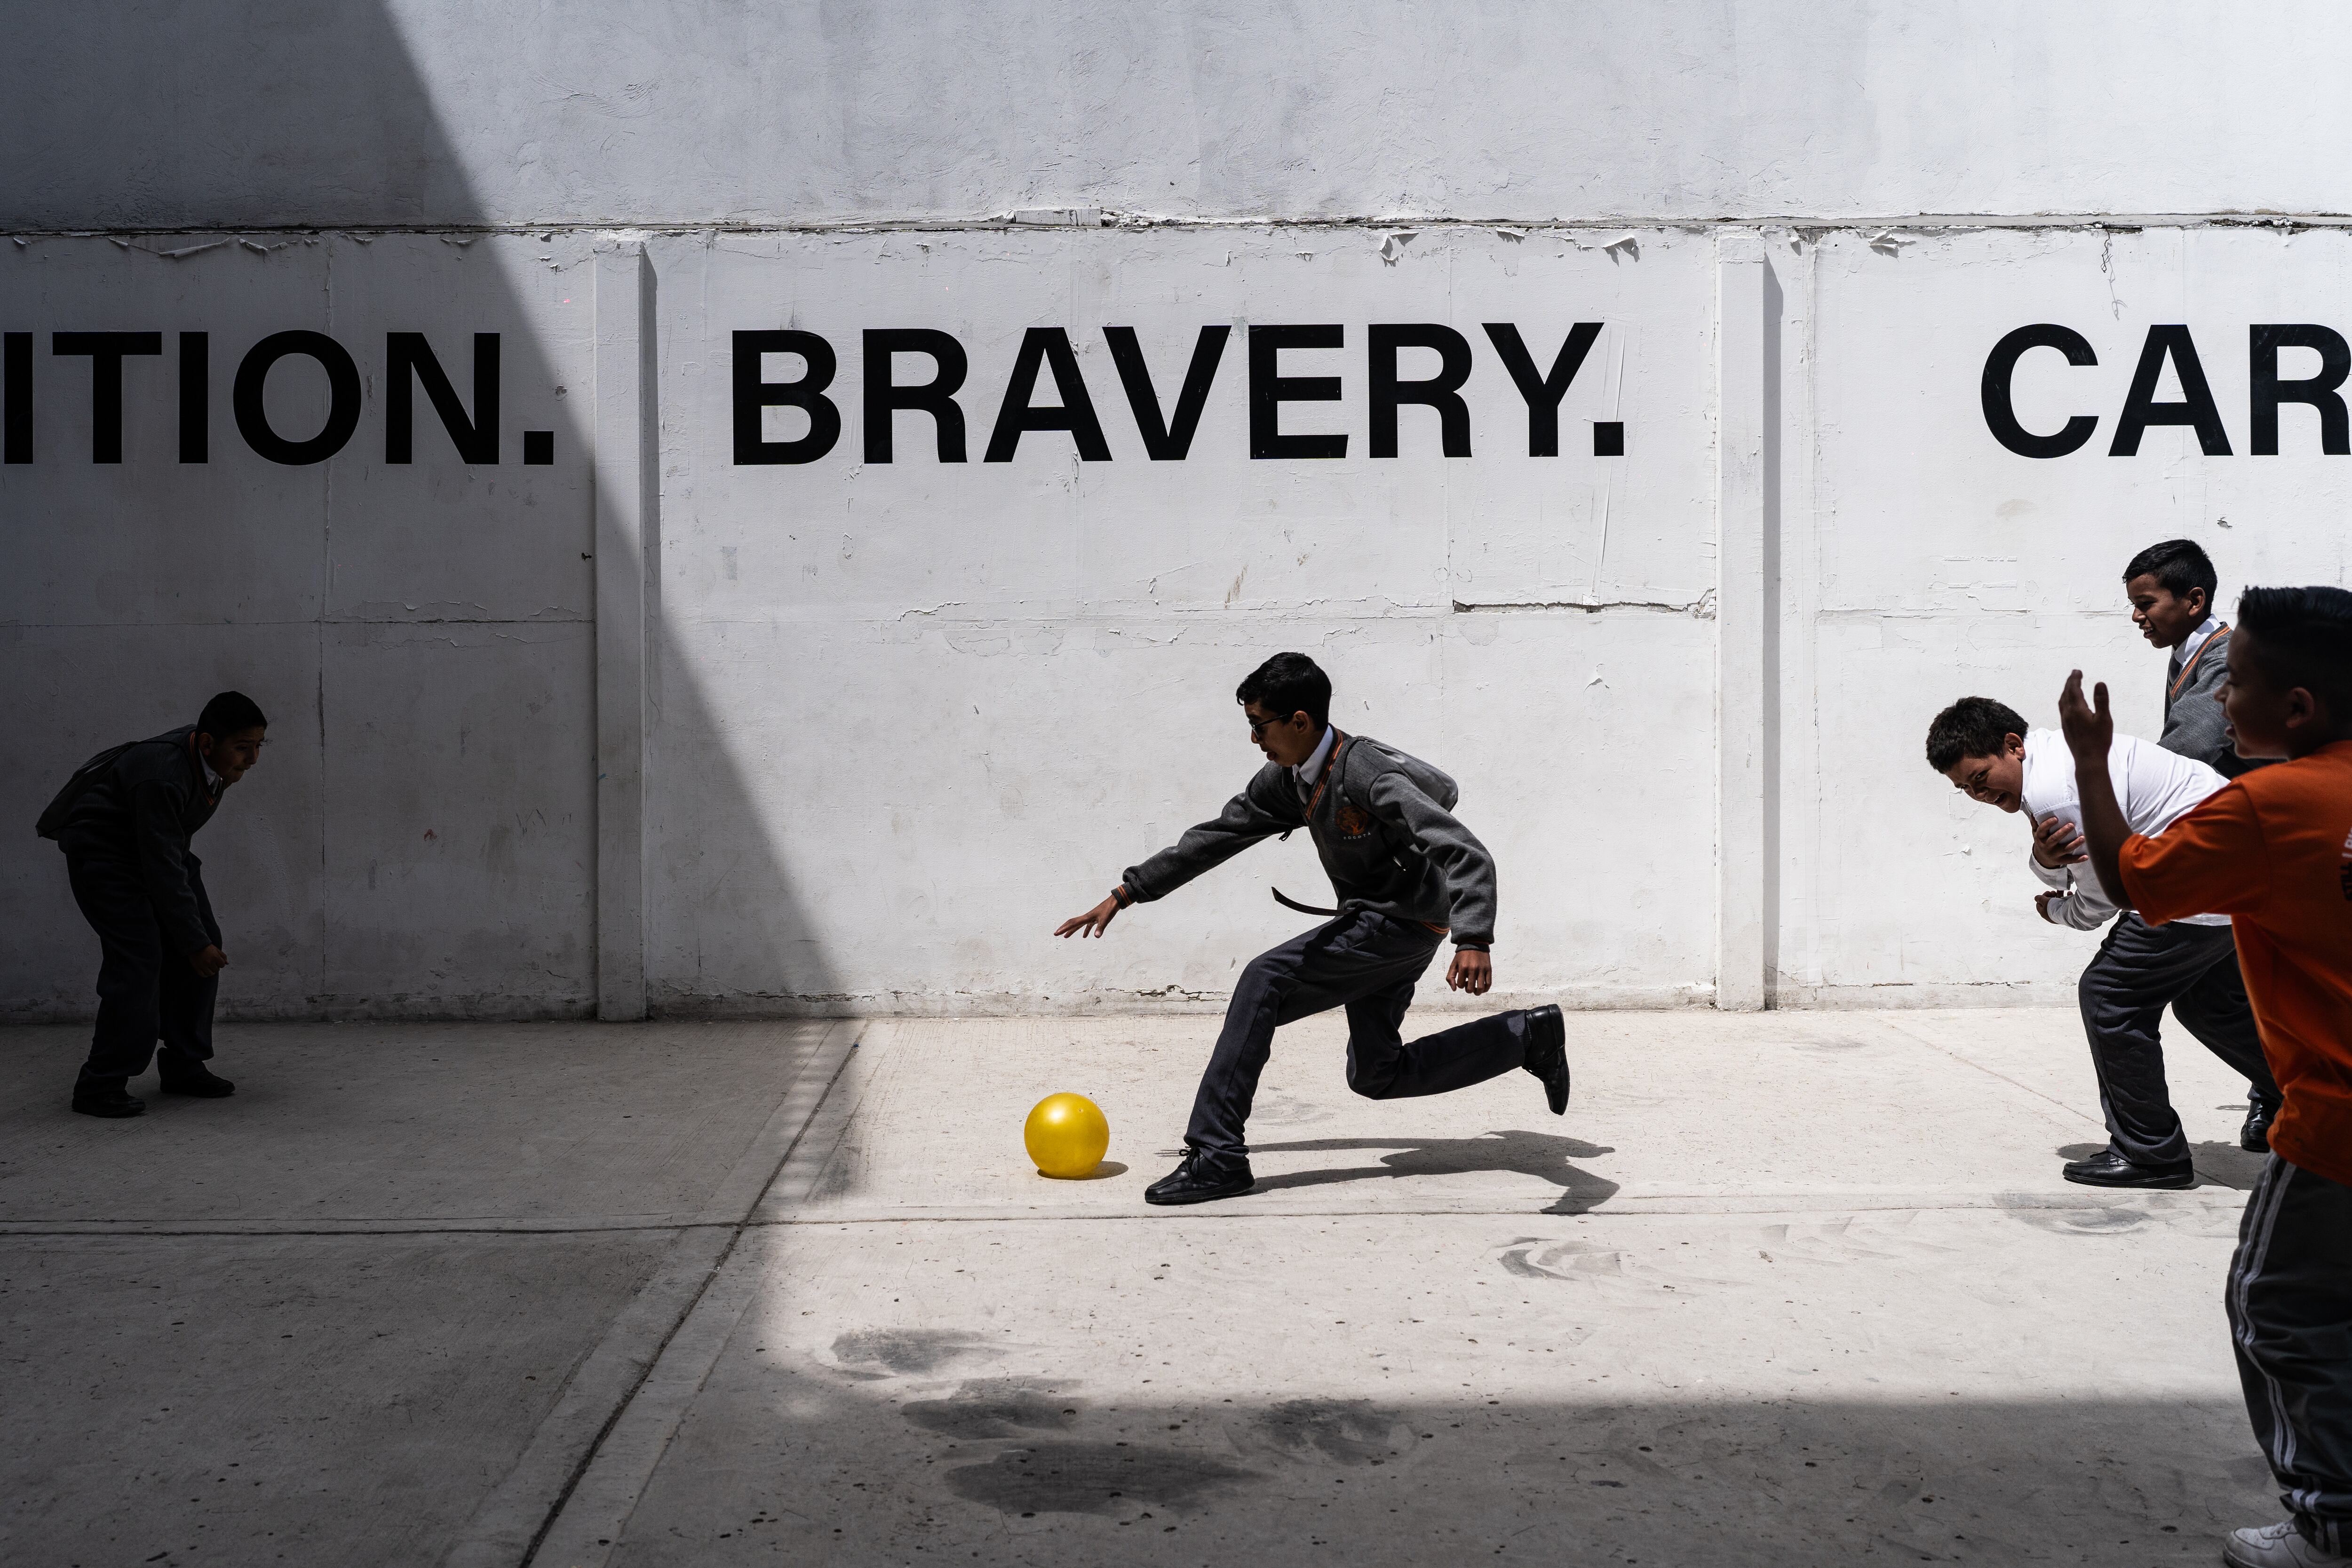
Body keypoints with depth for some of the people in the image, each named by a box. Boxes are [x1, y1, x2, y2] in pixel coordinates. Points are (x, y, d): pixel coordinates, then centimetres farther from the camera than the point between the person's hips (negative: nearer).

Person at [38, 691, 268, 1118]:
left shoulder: (214, 760, -9)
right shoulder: (163, 777, -35)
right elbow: (164, 871, -32)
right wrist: (195, 943, -29)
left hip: (156, 842, 9)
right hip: (100, 844, -9)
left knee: (202, 940, 1)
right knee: (139, 955, -19)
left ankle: (184, 1067, 9)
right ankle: (100, 1086, -11)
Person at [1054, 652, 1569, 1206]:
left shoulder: (1371, 777, -26)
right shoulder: (1288, 777, 0)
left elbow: (1468, 855, -34)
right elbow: (1217, 836, 9)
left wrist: (1474, 941, -50)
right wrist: (1126, 894, 7)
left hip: (1401, 922, -10)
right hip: (1372, 923, 10)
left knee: (1265, 981, -20)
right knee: (1376, 1076, 14)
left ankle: (1217, 1155, -18)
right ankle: (1528, 1036, 24)